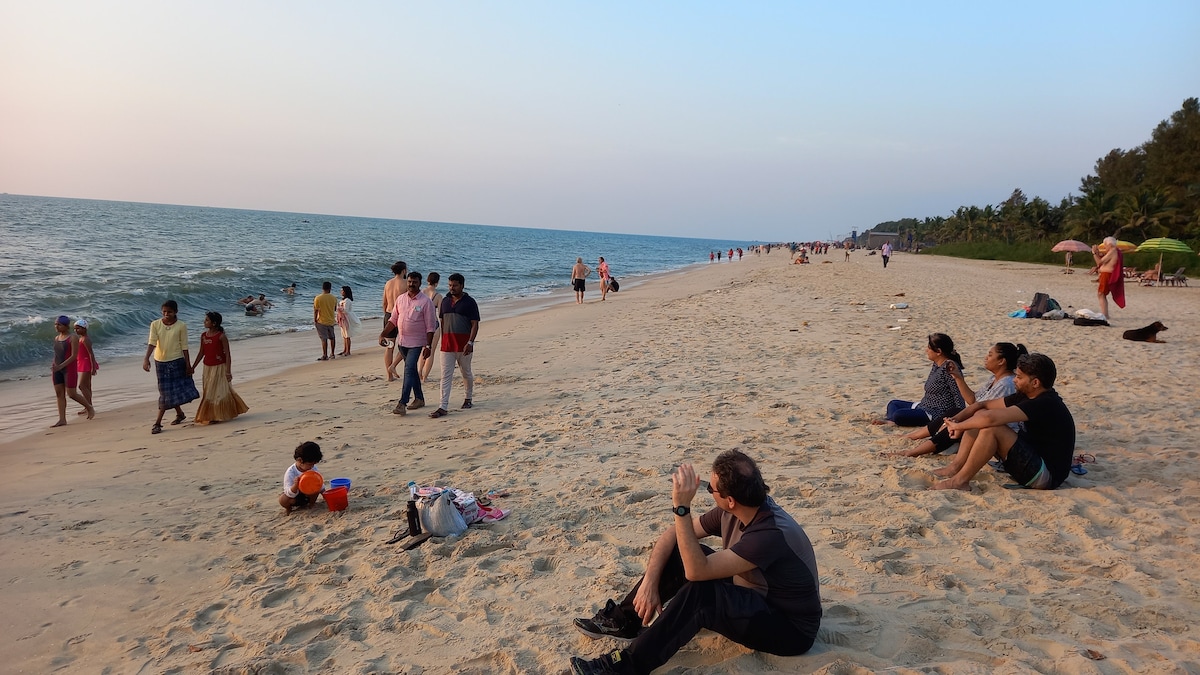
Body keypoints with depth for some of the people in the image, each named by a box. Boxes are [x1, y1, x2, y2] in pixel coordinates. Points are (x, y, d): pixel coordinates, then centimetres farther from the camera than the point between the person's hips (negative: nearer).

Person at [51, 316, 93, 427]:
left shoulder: (73, 337, -10)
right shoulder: (57, 338, 11)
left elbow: (74, 356, -16)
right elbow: (58, 354, 18)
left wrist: (61, 366, -22)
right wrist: (54, 365, 4)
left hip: (69, 369, -7)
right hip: (57, 370, 7)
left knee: (71, 394, -6)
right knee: (59, 394, 3)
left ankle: (89, 407, 18)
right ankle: (62, 419, 5)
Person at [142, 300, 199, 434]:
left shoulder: (181, 326, -5)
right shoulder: (155, 324, -2)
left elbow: (184, 346, -2)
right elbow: (152, 342, -11)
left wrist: (188, 364, -3)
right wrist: (146, 359, -25)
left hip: (176, 361, -3)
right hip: (160, 361, 3)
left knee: (168, 391, -2)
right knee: (166, 391, 11)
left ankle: (158, 423, 0)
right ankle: (179, 414, 30)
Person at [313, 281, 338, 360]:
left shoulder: (318, 298, -12)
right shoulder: (334, 298, -2)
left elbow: (316, 310, -10)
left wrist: (315, 320, 0)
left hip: (321, 321, -4)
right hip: (331, 321, 4)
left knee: (324, 339, -3)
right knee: (332, 338, 17)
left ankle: (325, 356, -2)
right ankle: (332, 354, 26)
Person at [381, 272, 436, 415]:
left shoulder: (426, 301, -9)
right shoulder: (400, 299, 8)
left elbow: (430, 326, -10)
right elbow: (393, 320, 13)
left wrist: (428, 346, -14)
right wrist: (383, 334, 0)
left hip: (416, 342, -6)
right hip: (402, 341, 6)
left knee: (409, 370, -14)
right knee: (412, 370, 15)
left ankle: (402, 403, -17)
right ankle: (419, 399, 27)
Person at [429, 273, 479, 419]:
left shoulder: (469, 302, -4)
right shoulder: (445, 301, 11)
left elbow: (475, 325, -6)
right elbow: (442, 322, 18)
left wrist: (470, 342, -17)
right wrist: (443, 340, 13)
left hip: (464, 343, -3)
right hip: (447, 343, 4)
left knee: (466, 373, 12)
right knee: (445, 375, -3)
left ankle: (469, 398, 34)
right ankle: (443, 407, -6)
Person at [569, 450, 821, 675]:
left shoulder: (772, 535, -34)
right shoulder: (733, 512, -10)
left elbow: (696, 571, -36)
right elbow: (672, 535, -2)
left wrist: (681, 507, -40)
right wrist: (650, 582, -15)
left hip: (790, 629, -8)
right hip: (751, 597, 8)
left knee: (700, 592, -33)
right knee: (678, 551, -5)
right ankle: (623, 620, 7)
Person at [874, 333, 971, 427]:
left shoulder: (949, 368, -20)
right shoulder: (936, 365, 10)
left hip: (937, 414, -11)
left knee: (897, 415, -30)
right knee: (893, 403, 19)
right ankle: (890, 421, -9)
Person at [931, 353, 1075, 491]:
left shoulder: (1046, 404, -24)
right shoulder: (1026, 396, 3)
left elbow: (991, 418, -33)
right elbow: (984, 405, 8)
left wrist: (959, 425, -18)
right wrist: (958, 425, -8)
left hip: (1047, 476, -10)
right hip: (1031, 457, 10)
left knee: (991, 428, -27)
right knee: (980, 414, 2)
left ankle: (960, 481, -16)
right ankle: (955, 467, -3)